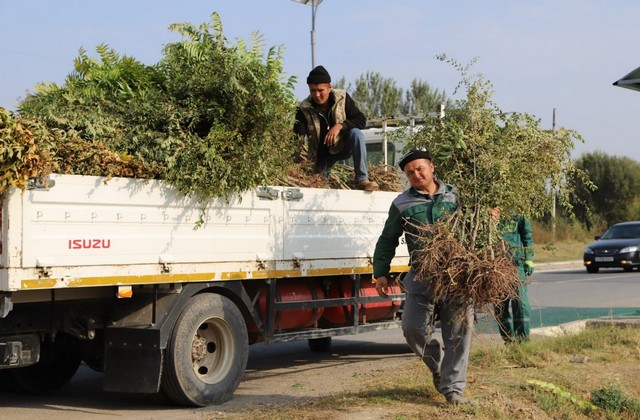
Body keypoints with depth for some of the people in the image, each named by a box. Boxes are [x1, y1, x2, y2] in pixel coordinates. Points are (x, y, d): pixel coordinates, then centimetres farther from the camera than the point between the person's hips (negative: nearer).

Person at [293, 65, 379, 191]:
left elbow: (361, 120, -15)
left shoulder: (342, 98, -13)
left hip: (343, 147, -1)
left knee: (356, 133, -30)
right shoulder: (304, 109, -17)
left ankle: (362, 180, -31)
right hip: (321, 155, 1)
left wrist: (340, 126, -33)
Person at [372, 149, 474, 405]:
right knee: (413, 329, -5)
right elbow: (387, 241, 13)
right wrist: (381, 273, 9)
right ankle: (438, 367, 24)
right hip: (421, 278, 0)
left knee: (459, 331, -2)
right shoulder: (402, 204, 8)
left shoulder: (455, 195, 11)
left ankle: (453, 387, 9)